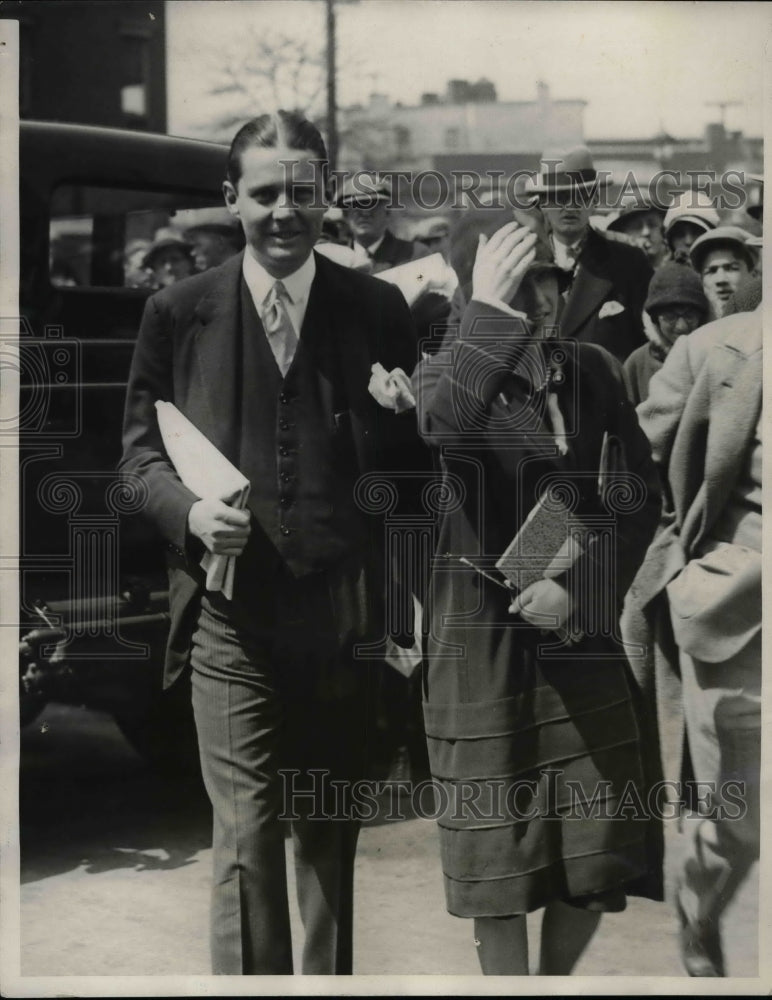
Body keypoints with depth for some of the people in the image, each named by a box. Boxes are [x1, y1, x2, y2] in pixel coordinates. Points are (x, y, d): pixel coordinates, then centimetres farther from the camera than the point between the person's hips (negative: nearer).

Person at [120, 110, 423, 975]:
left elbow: (409, 458, 7)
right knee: (245, 841, -4)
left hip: (346, 612, 2)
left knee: (331, 838, 14)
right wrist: (188, 511, -13)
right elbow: (139, 450, 7)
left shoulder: (377, 310, 5)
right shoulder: (178, 313, 3)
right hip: (233, 613, -1)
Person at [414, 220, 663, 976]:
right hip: (481, 627, -3)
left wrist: (579, 588, -9)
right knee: (498, 835, 1)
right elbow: (444, 425, -27)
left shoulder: (594, 371, 6)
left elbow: (642, 494, 2)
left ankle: (556, 977, 27)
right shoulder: (446, 367, -2)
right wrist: (489, 312, -28)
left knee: (600, 841, 6)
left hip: (579, 626, 3)